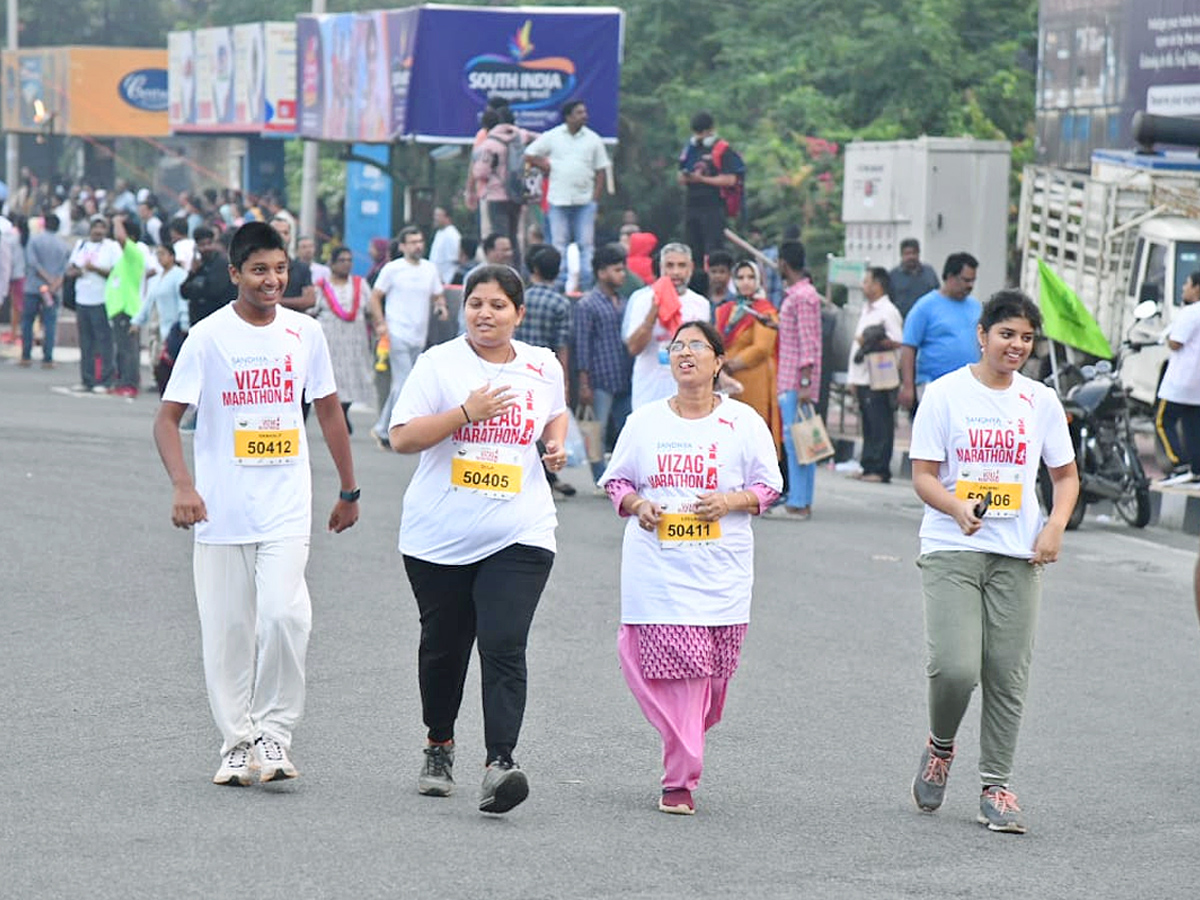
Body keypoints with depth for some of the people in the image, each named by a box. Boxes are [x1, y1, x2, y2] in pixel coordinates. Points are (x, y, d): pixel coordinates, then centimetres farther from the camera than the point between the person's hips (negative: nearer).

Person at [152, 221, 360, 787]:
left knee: (283, 614, -16)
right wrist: (182, 485, -19)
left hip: (286, 509, 1)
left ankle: (274, 732, -2)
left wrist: (349, 491, 19)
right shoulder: (208, 337, -4)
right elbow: (167, 418, -4)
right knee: (227, 631, 3)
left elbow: (328, 411, 16)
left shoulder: (305, 333, 4)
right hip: (220, 509, -1)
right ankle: (237, 743, 15)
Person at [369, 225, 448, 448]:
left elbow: (437, 295, 19)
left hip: (419, 337, 6)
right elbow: (375, 296, -1)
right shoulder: (392, 269, -4)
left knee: (400, 385, 10)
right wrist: (380, 323, -13)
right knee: (404, 383, -13)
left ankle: (383, 429, 20)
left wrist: (441, 306, -4)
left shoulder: (430, 269, 11)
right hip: (398, 335, -6)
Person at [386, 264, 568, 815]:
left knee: (503, 646, -16)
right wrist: (467, 412, -19)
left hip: (518, 536, 0)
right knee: (444, 647, 13)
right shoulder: (439, 363, -2)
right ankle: (439, 748, 36)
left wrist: (556, 442, 8)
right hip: (439, 536, 0)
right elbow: (401, 438, -9)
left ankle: (500, 766, -24)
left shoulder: (543, 367, 9)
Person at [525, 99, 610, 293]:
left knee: (586, 244, -2)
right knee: (559, 244, 2)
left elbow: (600, 171, 6)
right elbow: (529, 154, 10)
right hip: (559, 200, 0)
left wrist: (595, 199, -2)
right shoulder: (552, 136, 3)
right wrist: (545, 166, -2)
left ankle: (586, 285, -1)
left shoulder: (593, 139, 5)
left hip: (585, 201, 0)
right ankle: (558, 285, 5)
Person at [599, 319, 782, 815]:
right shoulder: (645, 421, 8)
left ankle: (681, 761, 23)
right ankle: (681, 778, -5)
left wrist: (730, 501, -10)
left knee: (713, 672, -1)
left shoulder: (743, 422, 5)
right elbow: (617, 481, 15)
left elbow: (767, 486, 8)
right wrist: (637, 506, -6)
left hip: (721, 568, 0)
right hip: (656, 565, 0)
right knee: (677, 667, -10)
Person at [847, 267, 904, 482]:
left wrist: (870, 342, -14)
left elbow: (896, 342, -17)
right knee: (868, 424, 11)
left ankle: (880, 470, -7)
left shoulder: (888, 311, -9)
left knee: (880, 426, -7)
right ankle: (868, 467, 15)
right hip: (863, 378, 9)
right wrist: (853, 378, 19)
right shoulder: (867, 310, 19)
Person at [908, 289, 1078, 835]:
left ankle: (996, 786, 12)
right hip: (952, 550, -3)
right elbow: (923, 475, -4)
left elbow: (1065, 476, 16)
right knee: (955, 667, -15)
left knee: (1007, 675, 1)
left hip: (1017, 555, 3)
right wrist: (958, 508, -24)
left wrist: (1055, 528, -2)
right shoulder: (946, 394, -2)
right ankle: (939, 747, 15)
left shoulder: (1041, 401, 8)